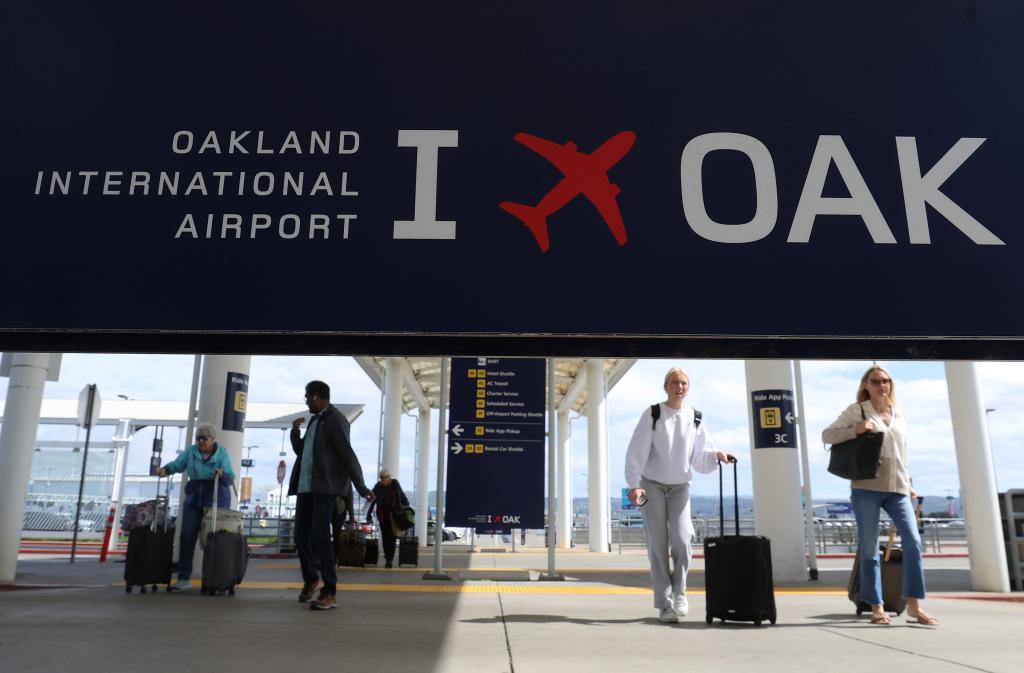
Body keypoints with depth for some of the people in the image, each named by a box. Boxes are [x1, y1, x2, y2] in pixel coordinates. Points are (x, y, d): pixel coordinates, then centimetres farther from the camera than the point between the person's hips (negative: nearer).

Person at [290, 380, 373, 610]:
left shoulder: (335, 420, -8)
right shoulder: (315, 420, 19)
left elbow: (347, 454, -15)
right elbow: (301, 450, 26)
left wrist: (361, 486, -19)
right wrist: (295, 432, 7)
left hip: (326, 487, -9)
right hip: (306, 486, 9)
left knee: (319, 535, -13)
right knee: (301, 535, 12)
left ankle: (330, 593, -7)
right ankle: (311, 579, 33)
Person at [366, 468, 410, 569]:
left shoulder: (395, 484, -3)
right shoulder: (378, 487, -4)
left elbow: (403, 498, 6)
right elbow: (372, 501, -5)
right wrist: (369, 516, -9)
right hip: (383, 516, 1)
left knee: (392, 537, -3)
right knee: (385, 538, 3)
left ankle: (390, 559, 2)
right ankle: (388, 559, 14)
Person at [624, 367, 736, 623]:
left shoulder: (695, 418, 3)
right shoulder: (652, 414, -6)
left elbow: (700, 455, 4)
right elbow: (637, 451, -10)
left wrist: (717, 455, -17)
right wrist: (634, 484, -18)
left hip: (680, 487, 2)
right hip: (652, 485, -2)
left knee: (681, 540, -11)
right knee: (658, 545, -2)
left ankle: (679, 593, 11)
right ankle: (664, 604, 5)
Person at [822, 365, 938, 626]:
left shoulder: (899, 414, 16)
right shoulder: (856, 410, 2)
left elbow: (901, 453, 22)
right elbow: (826, 435, -2)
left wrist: (908, 484, 19)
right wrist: (855, 430, -16)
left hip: (897, 488, 4)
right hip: (866, 487, -4)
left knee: (913, 542, -7)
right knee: (869, 549, 0)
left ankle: (913, 604, 3)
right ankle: (876, 607, 9)